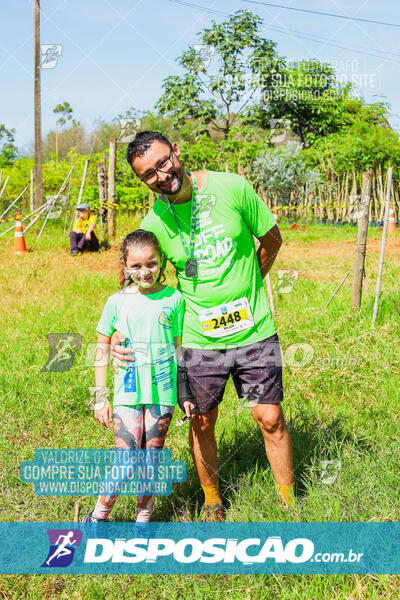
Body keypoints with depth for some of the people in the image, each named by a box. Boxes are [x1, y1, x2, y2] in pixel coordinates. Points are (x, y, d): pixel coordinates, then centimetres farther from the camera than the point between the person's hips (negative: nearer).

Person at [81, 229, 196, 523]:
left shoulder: (174, 299, 2)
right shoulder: (117, 302, 1)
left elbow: (179, 347, 9)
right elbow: (102, 350, 8)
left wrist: (185, 393, 9)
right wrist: (100, 397, 6)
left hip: (163, 391, 1)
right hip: (128, 392, -1)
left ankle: (144, 517, 25)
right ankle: (99, 514, 16)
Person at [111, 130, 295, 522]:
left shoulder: (232, 187, -11)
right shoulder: (153, 224, -8)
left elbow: (271, 239, 4)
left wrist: (244, 289, 8)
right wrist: (119, 333, -11)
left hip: (255, 331, -1)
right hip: (199, 339, 1)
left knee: (270, 418, 4)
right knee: (202, 422, 12)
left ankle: (290, 500, 25)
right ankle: (212, 500, 35)